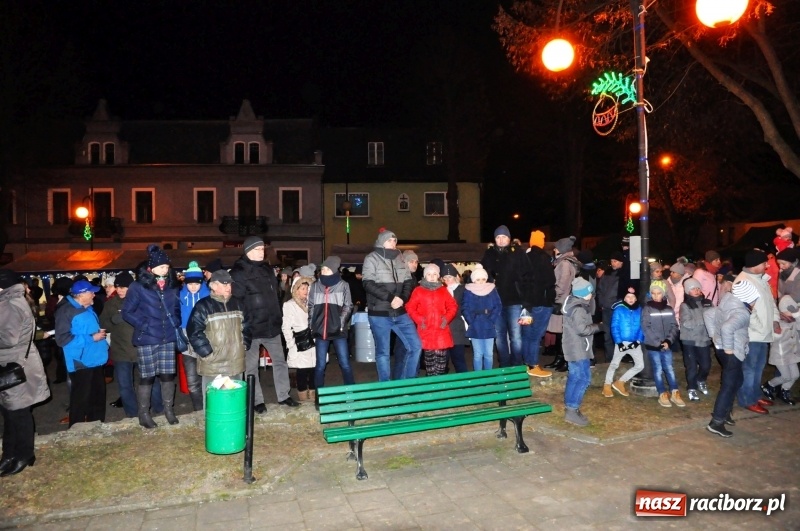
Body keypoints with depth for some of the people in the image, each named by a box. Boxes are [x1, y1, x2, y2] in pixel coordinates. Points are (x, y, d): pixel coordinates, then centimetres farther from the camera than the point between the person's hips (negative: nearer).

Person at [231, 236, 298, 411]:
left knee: (280, 361, 13)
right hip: (251, 328, -6)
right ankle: (257, 401, 19)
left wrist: (278, 317, 14)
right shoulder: (238, 272, -11)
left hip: (271, 325, 7)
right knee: (251, 366, 6)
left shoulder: (267, 269, 11)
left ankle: (284, 396, 26)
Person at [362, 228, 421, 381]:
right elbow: (368, 284, -13)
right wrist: (391, 298, -20)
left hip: (400, 313, 5)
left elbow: (409, 282, 9)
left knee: (415, 346, 2)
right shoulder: (372, 258, -2)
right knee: (383, 352, 4)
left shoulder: (400, 258, 12)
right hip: (379, 314, -4)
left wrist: (402, 299, -11)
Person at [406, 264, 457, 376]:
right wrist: (419, 320, -9)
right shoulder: (418, 290, 2)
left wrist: (447, 318, -3)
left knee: (441, 356, 0)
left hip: (441, 330, 2)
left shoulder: (443, 290, 11)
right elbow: (410, 307, 1)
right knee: (429, 356, 2)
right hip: (426, 330, -2)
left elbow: (453, 306, 12)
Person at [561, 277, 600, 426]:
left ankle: (569, 407, 19)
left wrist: (592, 325, 15)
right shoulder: (579, 309, -20)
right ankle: (572, 410, -8)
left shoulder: (572, 304, 12)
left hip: (573, 348, 10)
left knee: (574, 377, 13)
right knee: (584, 378, -8)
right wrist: (597, 327, -12)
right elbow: (582, 329, -25)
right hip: (578, 349, -10)